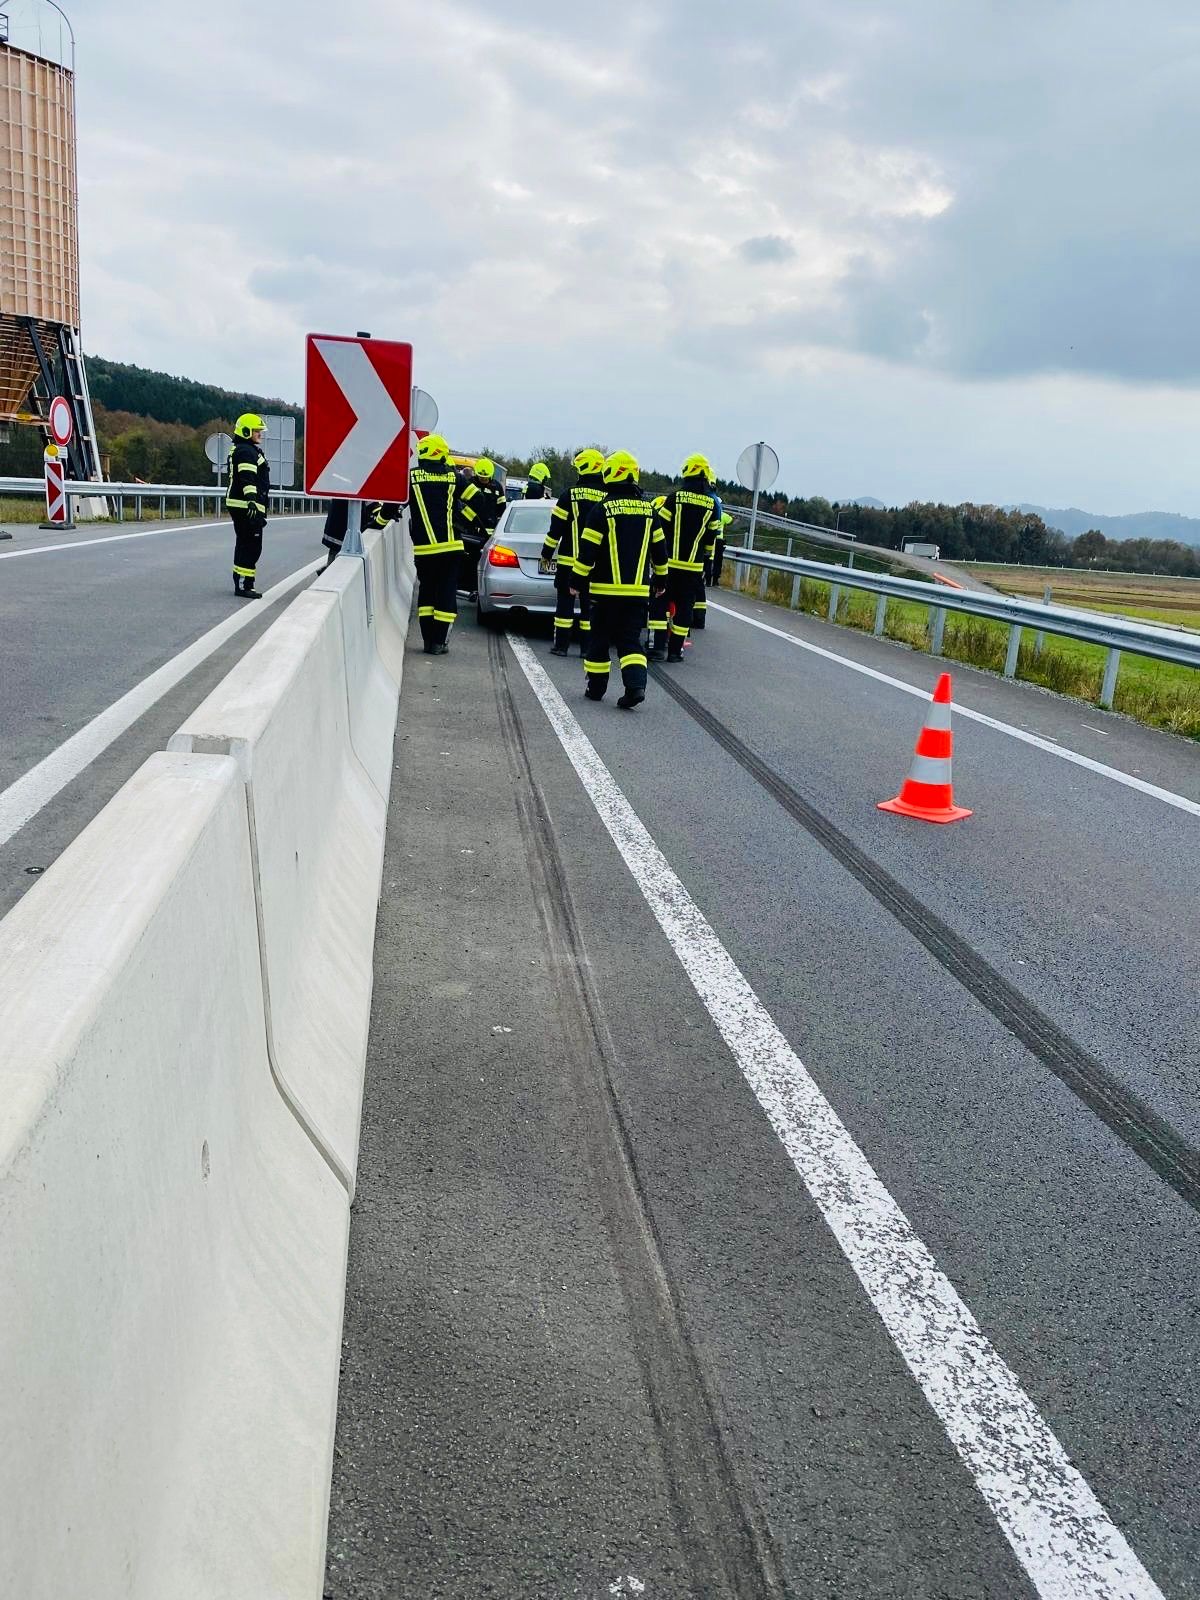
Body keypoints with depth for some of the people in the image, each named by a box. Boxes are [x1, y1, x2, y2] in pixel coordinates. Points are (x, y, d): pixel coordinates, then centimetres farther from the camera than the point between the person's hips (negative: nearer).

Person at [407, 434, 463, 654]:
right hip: (450, 545, 0)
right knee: (446, 591, 6)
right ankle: (439, 642, 3)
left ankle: (428, 640, 12)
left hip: (423, 547, 0)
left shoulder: (412, 476, 0)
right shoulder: (452, 476, 4)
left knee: (426, 589, 15)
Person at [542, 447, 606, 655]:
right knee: (589, 604, 9)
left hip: (569, 560, -3)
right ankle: (588, 646, 9)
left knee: (565, 601, 4)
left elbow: (557, 527, -5)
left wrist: (547, 553, 4)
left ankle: (561, 644, 3)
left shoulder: (570, 494, -7)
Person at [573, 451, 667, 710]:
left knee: (599, 639, 10)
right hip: (639, 590, 4)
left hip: (607, 589, -3)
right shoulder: (648, 510, 6)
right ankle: (636, 684, -12)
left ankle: (596, 687, 17)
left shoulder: (601, 509, -9)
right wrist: (661, 579, 24)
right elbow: (659, 550, 12)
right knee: (630, 640, 7)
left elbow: (587, 551, -10)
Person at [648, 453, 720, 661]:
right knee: (684, 606, 8)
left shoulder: (675, 496, -6)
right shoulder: (712, 503, 2)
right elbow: (711, 536, 9)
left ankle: (657, 646, -2)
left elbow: (661, 527, -3)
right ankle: (675, 649, 9)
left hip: (670, 561, -2)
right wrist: (706, 558, 21)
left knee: (660, 603, 5)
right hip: (694, 565, 2)